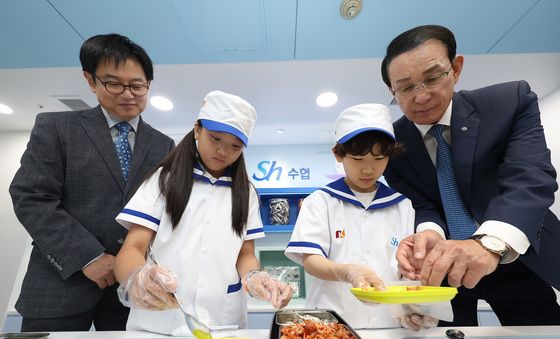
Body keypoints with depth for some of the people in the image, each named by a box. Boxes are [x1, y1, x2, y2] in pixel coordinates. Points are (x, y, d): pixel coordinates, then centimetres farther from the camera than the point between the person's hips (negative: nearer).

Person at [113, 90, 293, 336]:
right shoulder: (163, 179, -2)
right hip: (159, 323, -2)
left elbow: (245, 254, 4)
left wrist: (253, 277, -18)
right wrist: (136, 279, -31)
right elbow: (132, 248, -9)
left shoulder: (245, 192, 5)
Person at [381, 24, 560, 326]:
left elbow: (530, 177, -27)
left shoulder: (512, 100, -13)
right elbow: (421, 206, -11)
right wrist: (429, 233, -35)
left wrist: (490, 242, -46)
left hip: (525, 264, 0)